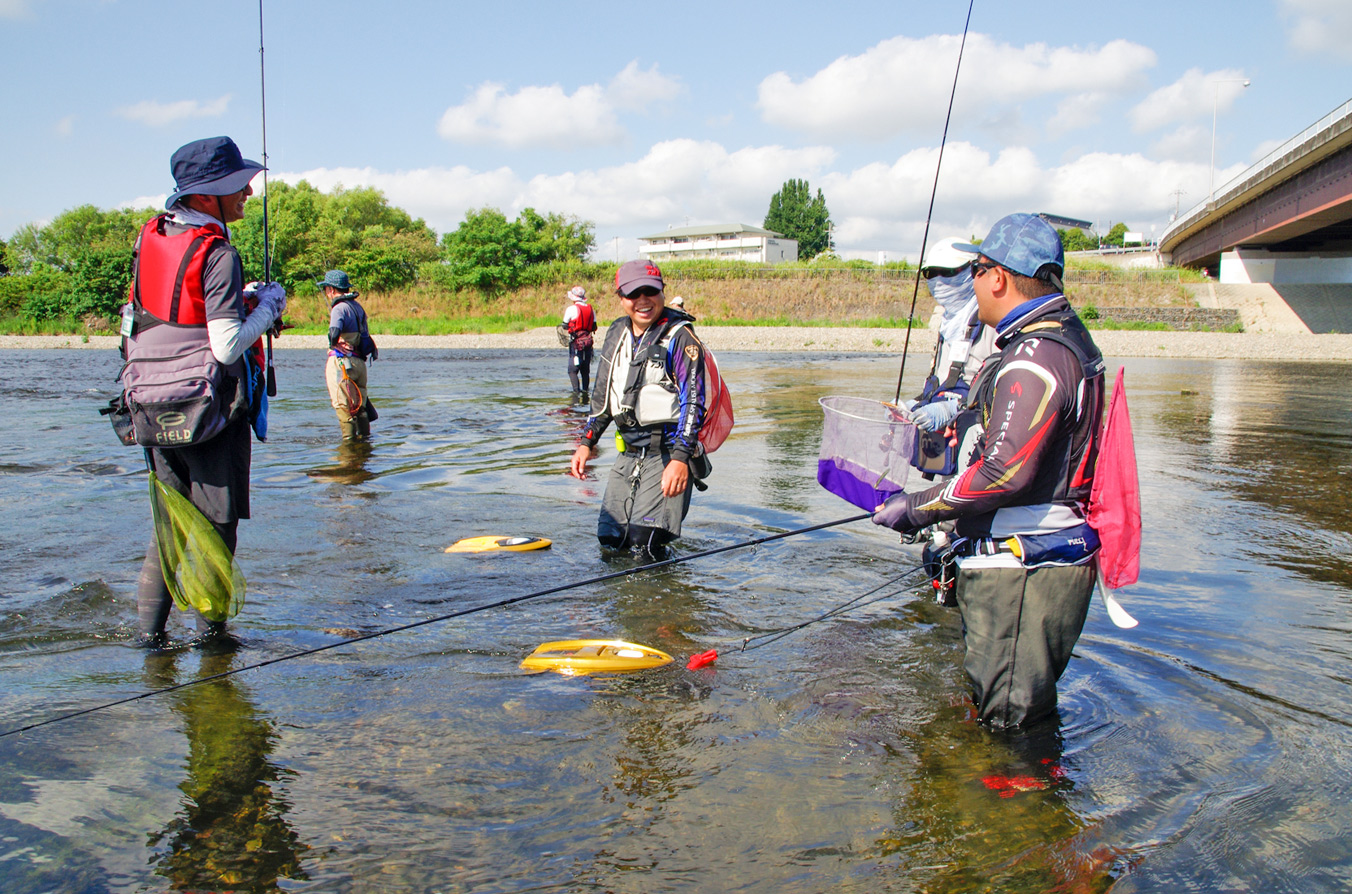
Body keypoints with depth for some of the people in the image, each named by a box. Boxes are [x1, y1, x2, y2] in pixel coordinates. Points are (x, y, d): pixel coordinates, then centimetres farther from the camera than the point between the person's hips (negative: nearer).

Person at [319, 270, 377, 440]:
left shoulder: (339, 308, -11)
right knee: (359, 404, 14)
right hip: (360, 361, 8)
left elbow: (335, 331, -30)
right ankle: (364, 436, 18)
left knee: (343, 406, -2)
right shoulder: (358, 307, 14)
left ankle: (350, 440, -1)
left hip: (341, 362, -8)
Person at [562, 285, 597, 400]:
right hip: (588, 341, 6)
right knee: (585, 370, 13)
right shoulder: (591, 309, 8)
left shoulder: (571, 309, -9)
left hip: (576, 342, -6)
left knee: (572, 370, -5)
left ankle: (577, 391, -16)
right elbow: (594, 327, 10)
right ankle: (585, 390, 16)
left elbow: (565, 325, -3)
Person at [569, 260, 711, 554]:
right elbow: (602, 395, 22)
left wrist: (680, 458, -23)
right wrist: (586, 442, 17)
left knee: (641, 542, -14)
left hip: (667, 453, -7)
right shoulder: (617, 334, 11)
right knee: (609, 539, 7)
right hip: (628, 453, 7)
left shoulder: (680, 337, -10)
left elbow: (693, 401, -15)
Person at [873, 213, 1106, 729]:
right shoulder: (1063, 339, 15)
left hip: (1023, 567, -11)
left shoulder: (1036, 358, -21)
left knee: (1011, 718, -1)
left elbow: (1004, 473, -27)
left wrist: (919, 508, -17)